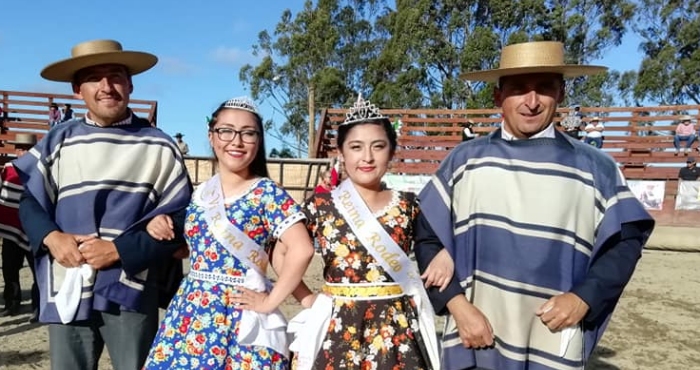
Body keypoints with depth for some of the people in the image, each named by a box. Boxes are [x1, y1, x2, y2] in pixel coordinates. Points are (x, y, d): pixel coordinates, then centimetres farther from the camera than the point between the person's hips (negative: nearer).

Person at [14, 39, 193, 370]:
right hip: (67, 290, 2)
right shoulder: (57, 142, 8)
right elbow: (26, 198, 12)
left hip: (131, 290, -2)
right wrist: (50, 236, -9)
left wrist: (120, 250, -12)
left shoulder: (159, 146, 1)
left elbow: (181, 217, -2)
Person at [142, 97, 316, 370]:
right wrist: (160, 226, 2)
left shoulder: (266, 193, -11)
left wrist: (269, 301, -15)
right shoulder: (200, 194, 7)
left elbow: (301, 249, -20)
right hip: (190, 312, 6)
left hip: (240, 317, -5)